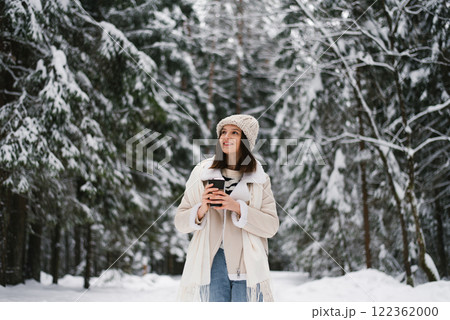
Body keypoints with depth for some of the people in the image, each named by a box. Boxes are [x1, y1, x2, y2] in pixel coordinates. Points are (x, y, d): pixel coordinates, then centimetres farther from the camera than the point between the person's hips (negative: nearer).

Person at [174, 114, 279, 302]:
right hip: (212, 261, 0)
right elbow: (180, 222, 7)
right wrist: (201, 209, -14)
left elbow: (271, 226, -2)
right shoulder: (202, 173, 7)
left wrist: (237, 207, -15)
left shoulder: (259, 179, 8)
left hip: (247, 263, 0)